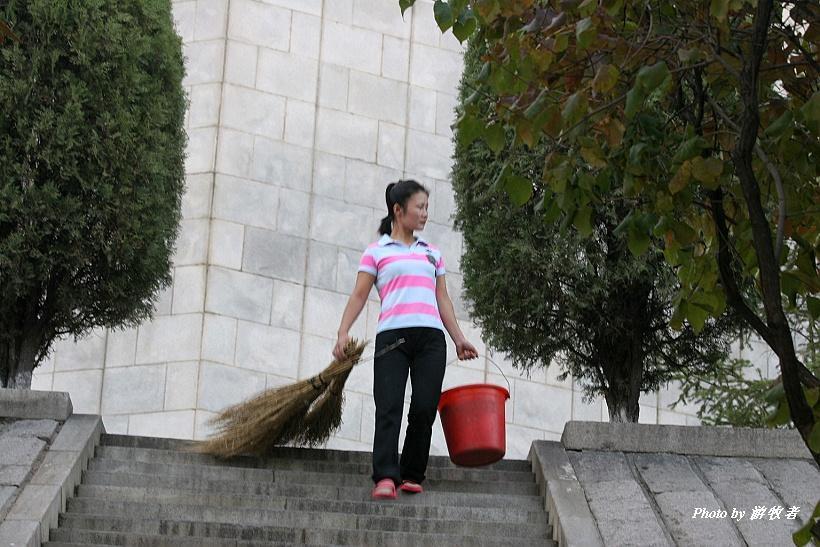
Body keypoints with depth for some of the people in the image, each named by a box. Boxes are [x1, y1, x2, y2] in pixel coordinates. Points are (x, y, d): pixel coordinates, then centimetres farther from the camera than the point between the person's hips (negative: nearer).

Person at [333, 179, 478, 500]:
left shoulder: (432, 253, 24)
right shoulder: (377, 252, 13)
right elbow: (359, 295, 6)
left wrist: (459, 339, 18)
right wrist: (343, 332, -7)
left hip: (431, 336, 3)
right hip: (392, 336, -3)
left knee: (424, 408, -7)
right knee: (389, 407, -14)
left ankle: (412, 475, 3)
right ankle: (385, 477, -21)